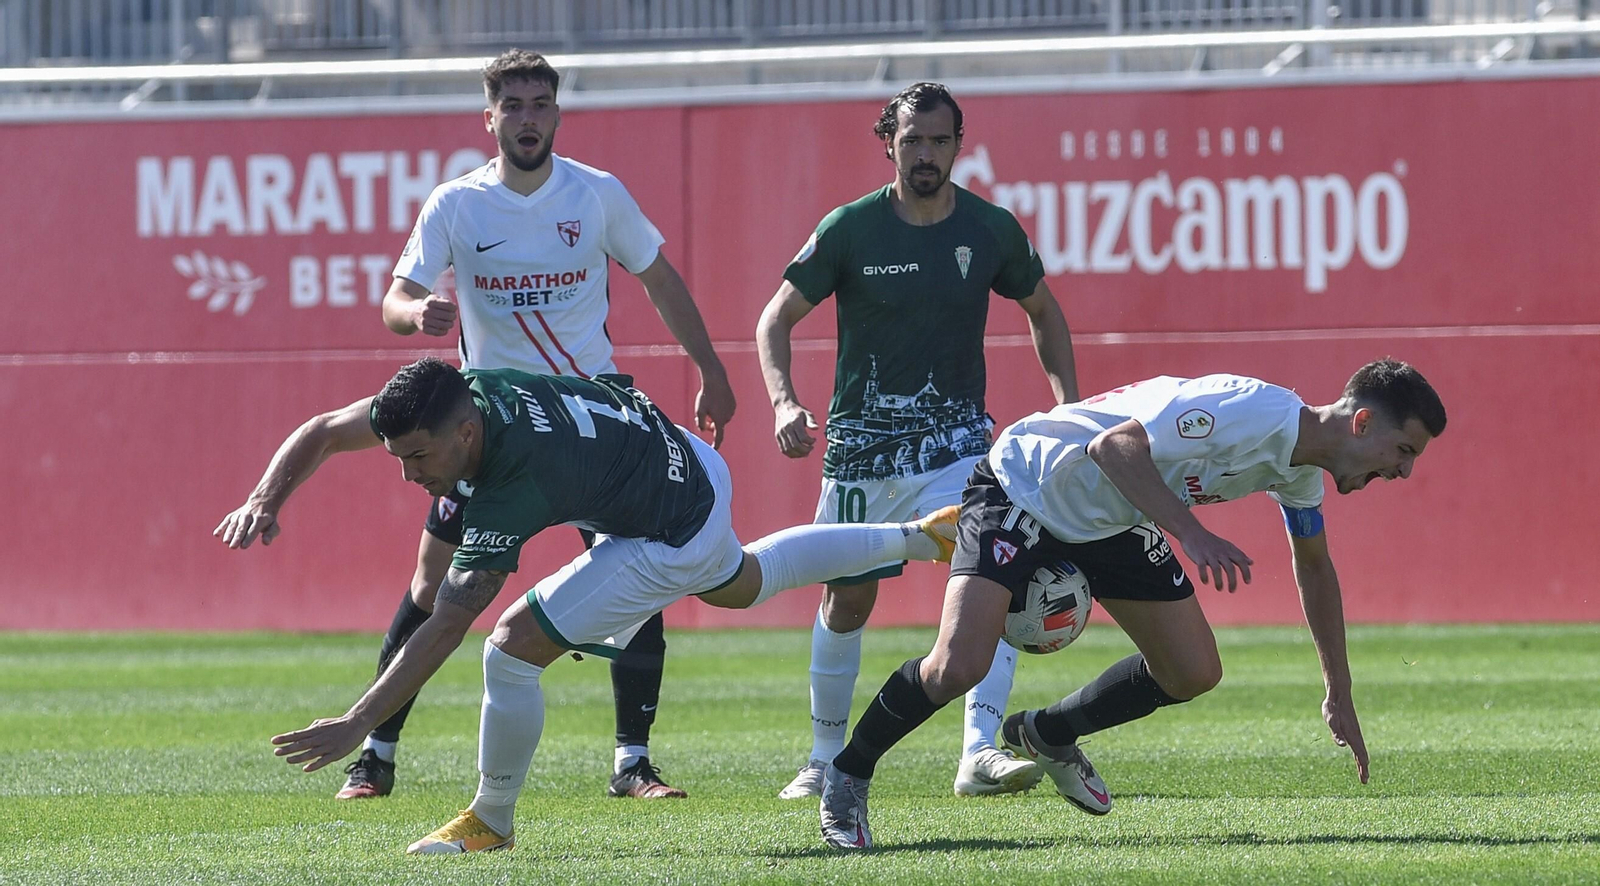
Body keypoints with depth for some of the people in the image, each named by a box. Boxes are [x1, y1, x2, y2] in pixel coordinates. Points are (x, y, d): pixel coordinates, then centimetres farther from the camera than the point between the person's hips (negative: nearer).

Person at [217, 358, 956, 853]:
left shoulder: (516, 487, -39)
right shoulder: (462, 392, -19)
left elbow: (445, 628, -40)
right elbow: (322, 432, -8)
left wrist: (358, 724, -41)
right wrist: (266, 499, -25)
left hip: (675, 538, -9)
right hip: (687, 463, 9)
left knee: (516, 645, -15)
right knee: (740, 584, 39)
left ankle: (491, 822, 7)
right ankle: (918, 539, 56)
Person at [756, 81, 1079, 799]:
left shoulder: (992, 229, -2)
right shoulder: (849, 229, -7)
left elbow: (1042, 311, 16)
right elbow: (776, 319, 0)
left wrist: (1066, 397, 4)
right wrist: (784, 402, -17)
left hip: (958, 438, 0)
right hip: (861, 443, 0)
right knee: (848, 600, 8)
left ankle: (979, 753, -28)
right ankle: (825, 759, 28)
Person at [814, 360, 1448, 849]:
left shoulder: (1302, 473, -1)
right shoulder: (1249, 412, -31)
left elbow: (1314, 567, 18)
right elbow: (1113, 446, -37)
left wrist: (1340, 697, 22)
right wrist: (1192, 534, -46)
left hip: (1113, 523, 9)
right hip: (1024, 485, -9)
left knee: (1193, 673, 2)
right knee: (956, 667, -22)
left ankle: (1047, 734, 26)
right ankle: (848, 777, 2)